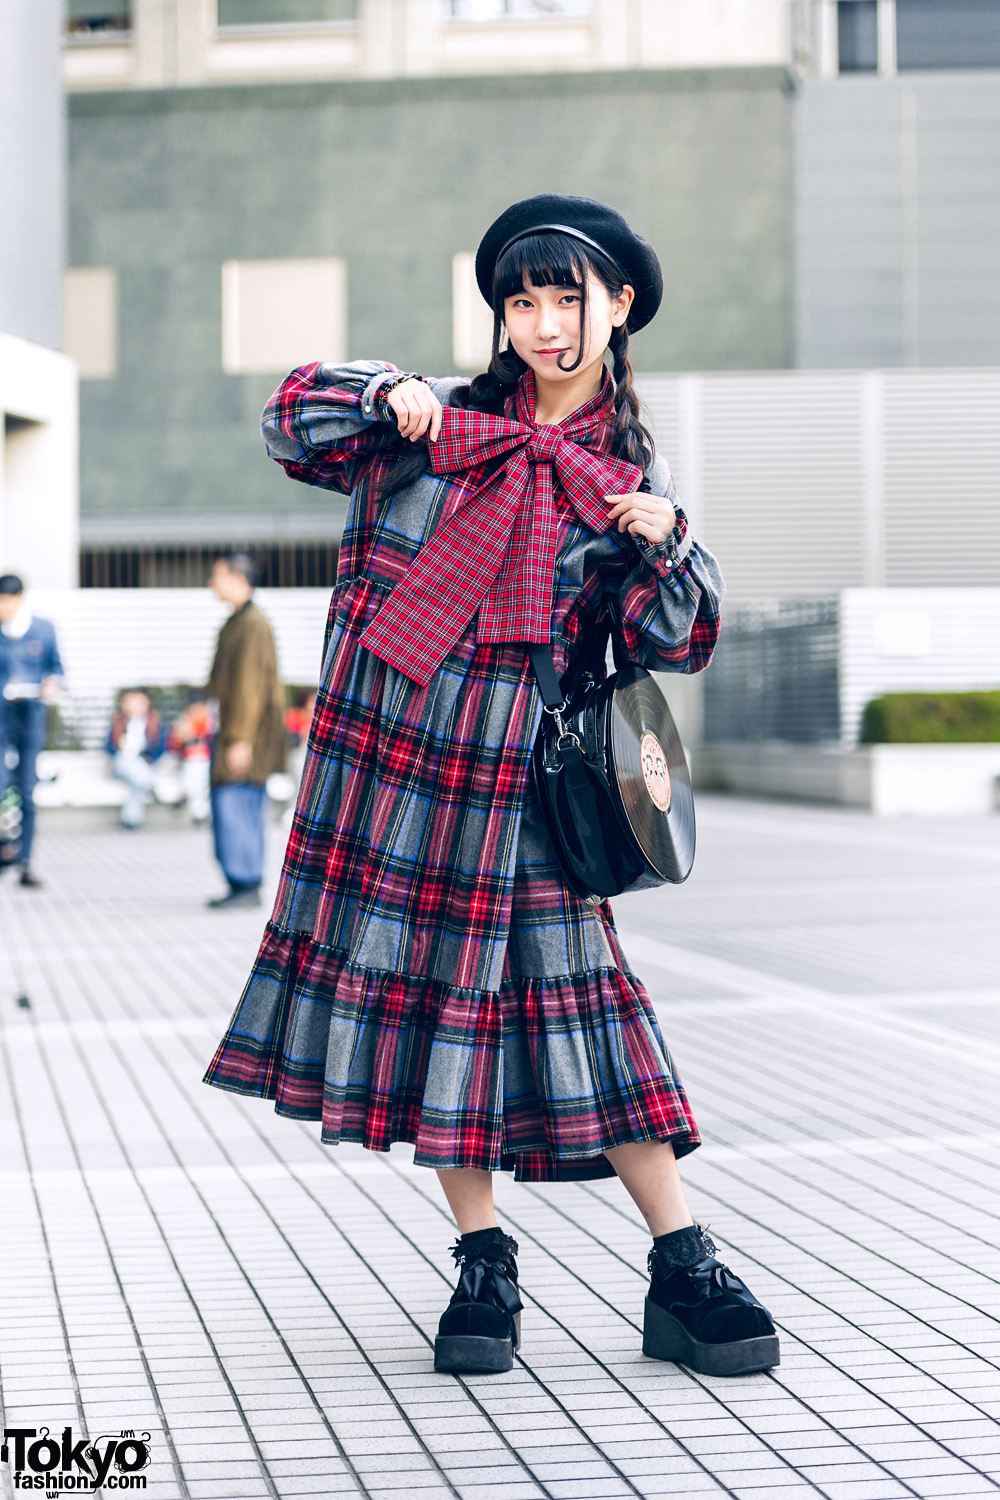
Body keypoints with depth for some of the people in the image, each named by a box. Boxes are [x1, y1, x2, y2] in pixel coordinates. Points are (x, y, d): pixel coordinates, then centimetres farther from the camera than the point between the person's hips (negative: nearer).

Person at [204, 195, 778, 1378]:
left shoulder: (630, 477, 6)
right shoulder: (443, 421, 8)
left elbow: (674, 644, 4)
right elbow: (293, 423, 10)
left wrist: (663, 548, -15)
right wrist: (388, 397, -8)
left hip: (517, 776, -1)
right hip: (388, 752, 1)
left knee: (568, 990, -6)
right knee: (426, 979, 2)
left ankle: (683, 1276, -1)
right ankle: (483, 1268, 12)